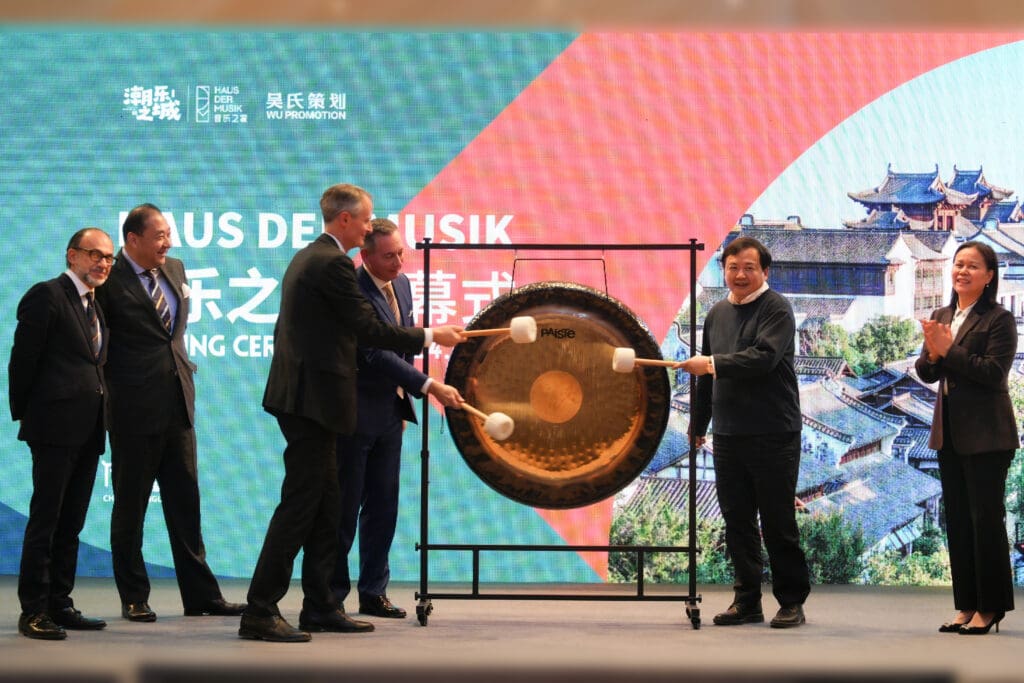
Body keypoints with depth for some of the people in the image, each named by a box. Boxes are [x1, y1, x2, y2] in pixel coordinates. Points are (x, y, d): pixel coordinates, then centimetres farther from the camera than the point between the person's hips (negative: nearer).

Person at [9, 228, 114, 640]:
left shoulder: (92, 305, 18)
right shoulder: (46, 296, -7)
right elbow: (23, 360, -9)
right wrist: (23, 415, -5)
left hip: (87, 431, 8)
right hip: (56, 427, -8)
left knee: (71, 523, 11)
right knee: (45, 520, -5)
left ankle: (59, 605, 17)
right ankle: (33, 611, -1)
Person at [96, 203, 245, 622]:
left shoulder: (175, 270, 11)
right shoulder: (111, 283, -10)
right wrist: (109, 388, -7)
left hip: (178, 405, 6)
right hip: (135, 412, -6)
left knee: (185, 502, 9)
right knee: (130, 508, 5)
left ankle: (200, 595, 13)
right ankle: (133, 598, 13)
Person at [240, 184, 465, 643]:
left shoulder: (306, 258, 16)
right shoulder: (333, 264, -15)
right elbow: (369, 330, -16)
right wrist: (430, 336, -6)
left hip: (301, 394, 10)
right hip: (314, 398, -10)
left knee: (325, 506, 14)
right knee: (299, 505, -9)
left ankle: (320, 606, 18)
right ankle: (260, 612, -8)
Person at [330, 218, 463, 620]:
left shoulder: (401, 284, 8)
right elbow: (376, 354, -25)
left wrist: (404, 402, 15)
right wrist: (430, 387, -27)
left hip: (390, 411, 8)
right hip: (354, 413, -8)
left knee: (383, 505, 9)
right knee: (346, 505, 0)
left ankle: (374, 592, 16)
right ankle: (332, 594, 9)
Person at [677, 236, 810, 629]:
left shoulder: (776, 309, -6)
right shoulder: (717, 314, 15)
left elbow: (764, 357, -21)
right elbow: (707, 373, 22)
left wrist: (712, 364, -21)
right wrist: (698, 423, 25)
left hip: (773, 435, -6)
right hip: (728, 435, 6)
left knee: (778, 523, -1)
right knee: (737, 521, 8)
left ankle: (792, 601, 8)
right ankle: (747, 601, 16)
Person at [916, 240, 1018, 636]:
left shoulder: (999, 320, -10)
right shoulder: (941, 317, 11)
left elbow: (994, 371, -20)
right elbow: (925, 373, 9)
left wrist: (948, 350, -20)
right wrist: (932, 354, -12)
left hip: (986, 435, -7)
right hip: (949, 432, 7)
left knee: (985, 518, -2)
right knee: (957, 519, 10)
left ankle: (989, 608, 6)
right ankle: (966, 605, 17)